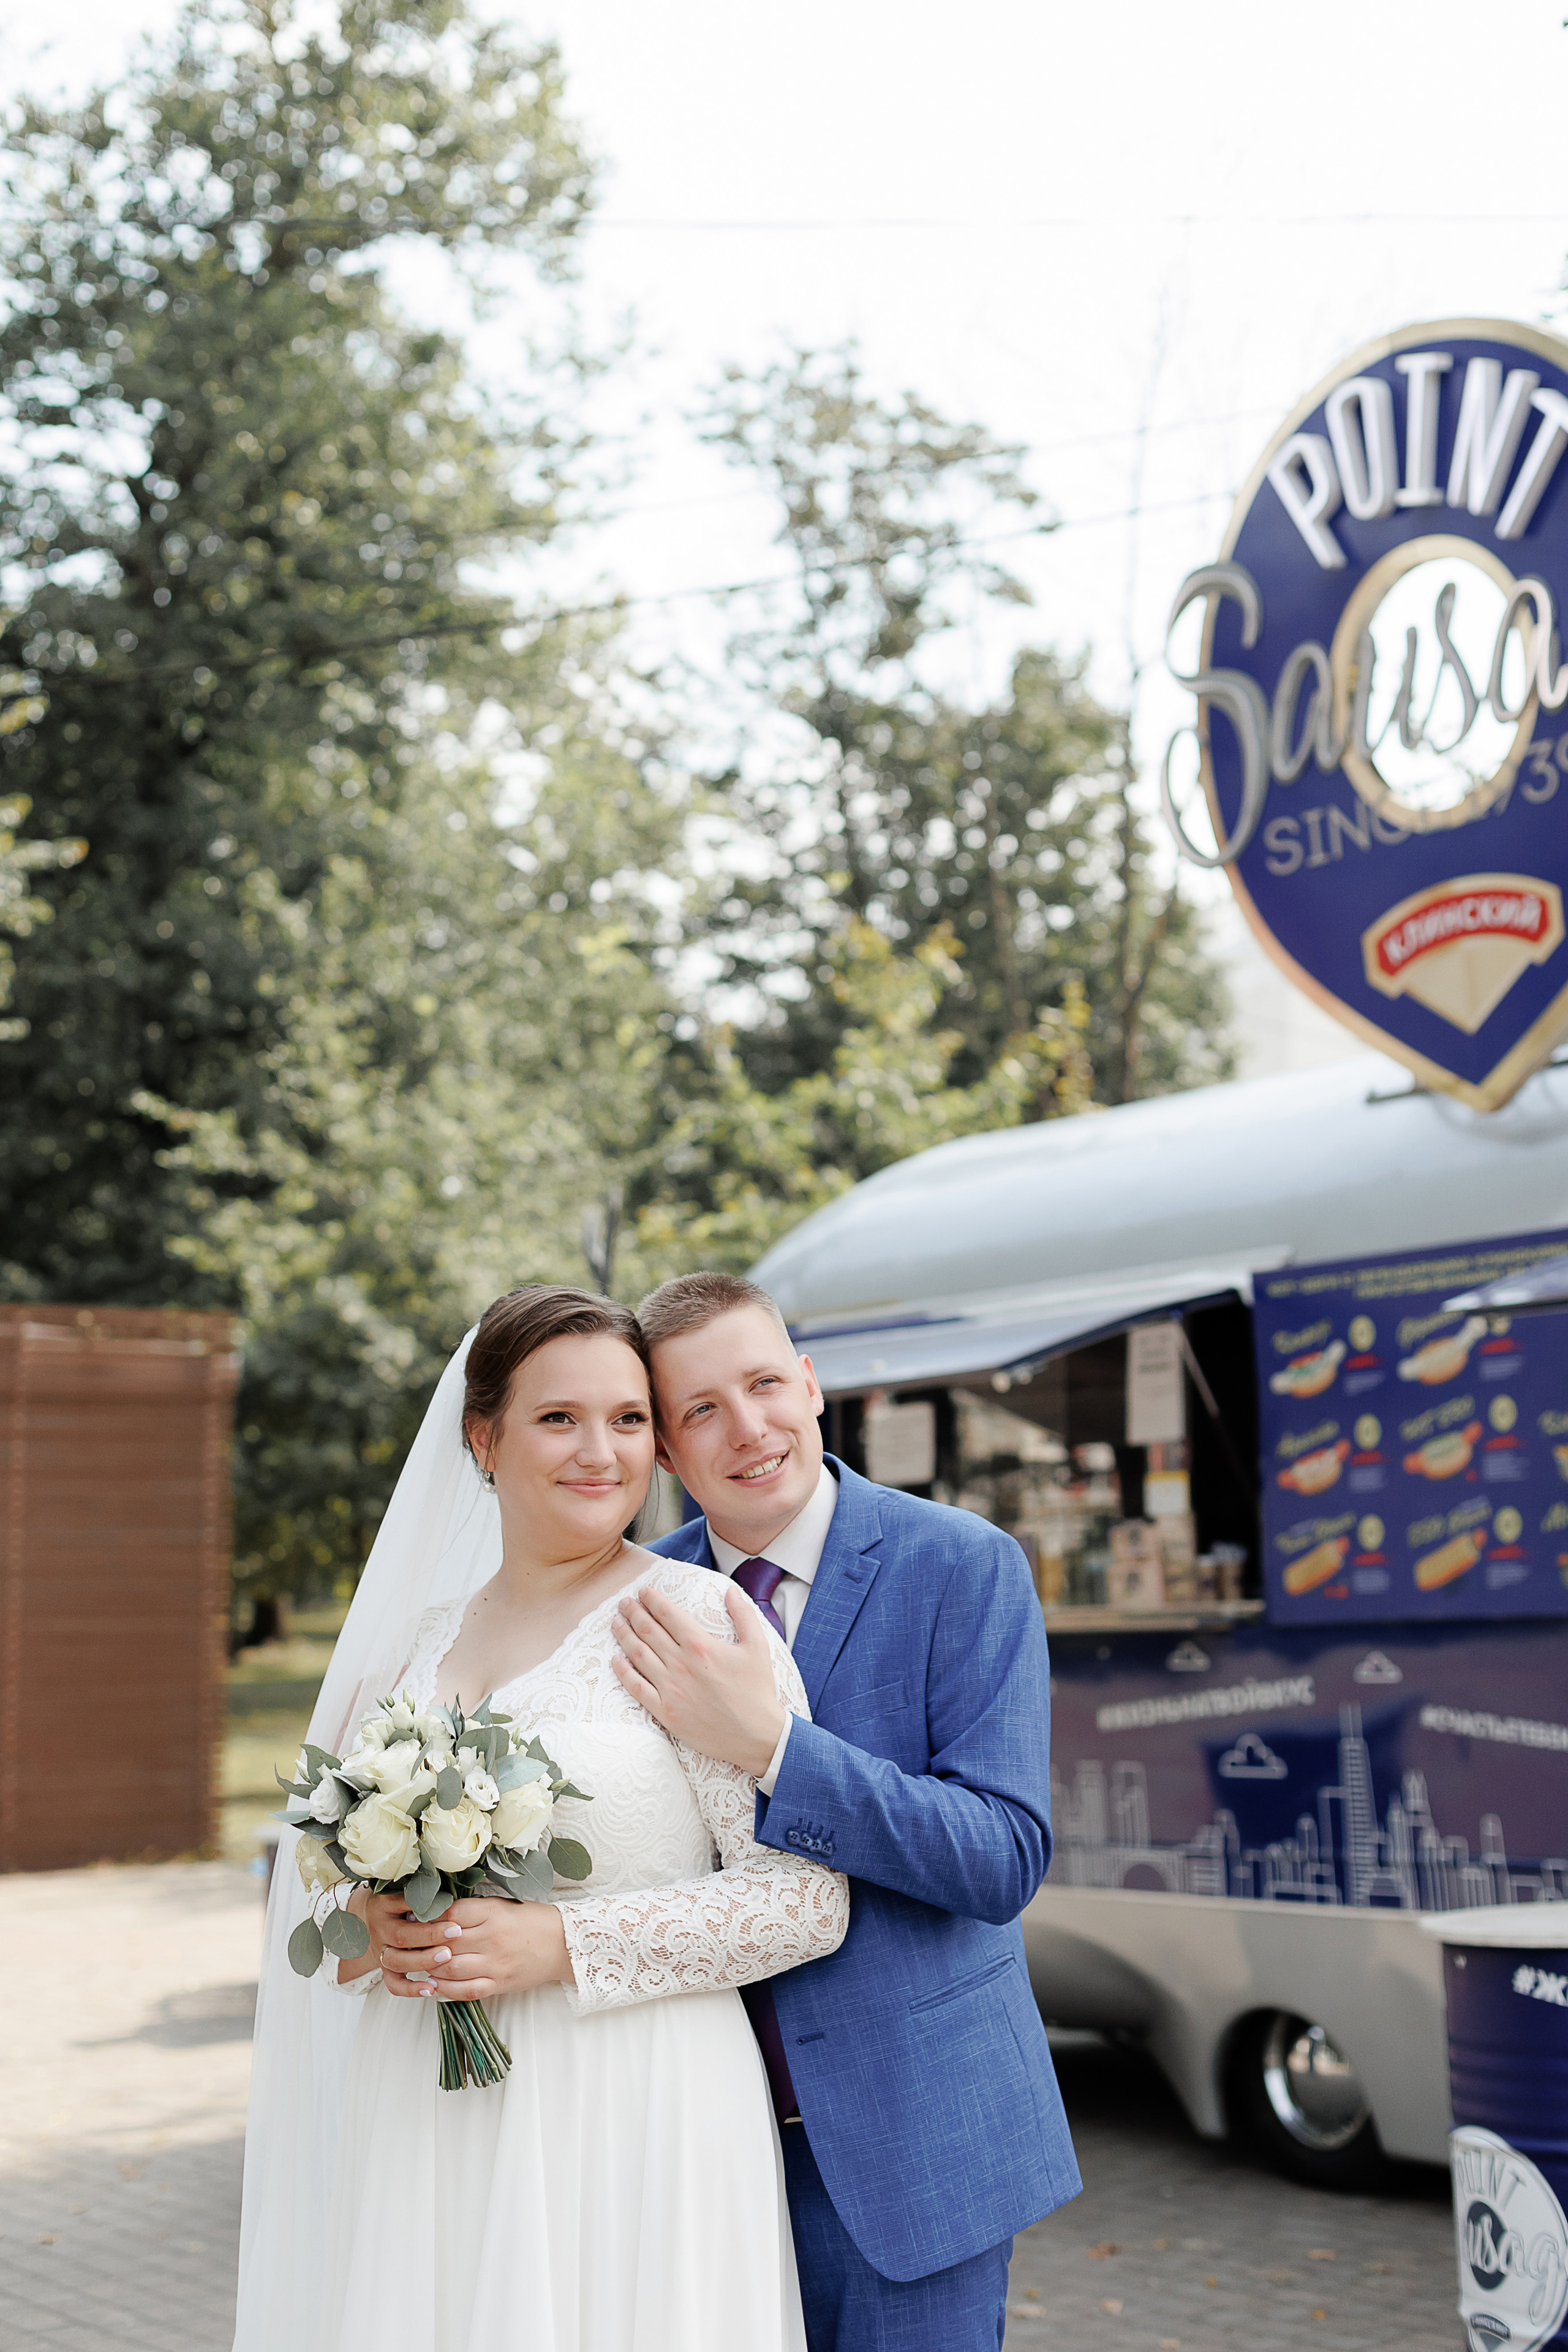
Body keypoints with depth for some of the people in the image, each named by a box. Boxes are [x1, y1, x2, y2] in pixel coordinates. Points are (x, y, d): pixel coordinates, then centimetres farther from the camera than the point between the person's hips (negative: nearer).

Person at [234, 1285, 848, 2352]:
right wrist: (372, 1932, -4)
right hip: (428, 2126, 5)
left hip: (631, 2127, -5)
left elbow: (808, 1899, -12)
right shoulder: (424, 1636, 9)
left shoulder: (697, 1615, -8)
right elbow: (340, 1872, 18)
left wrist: (561, 1945, -17)